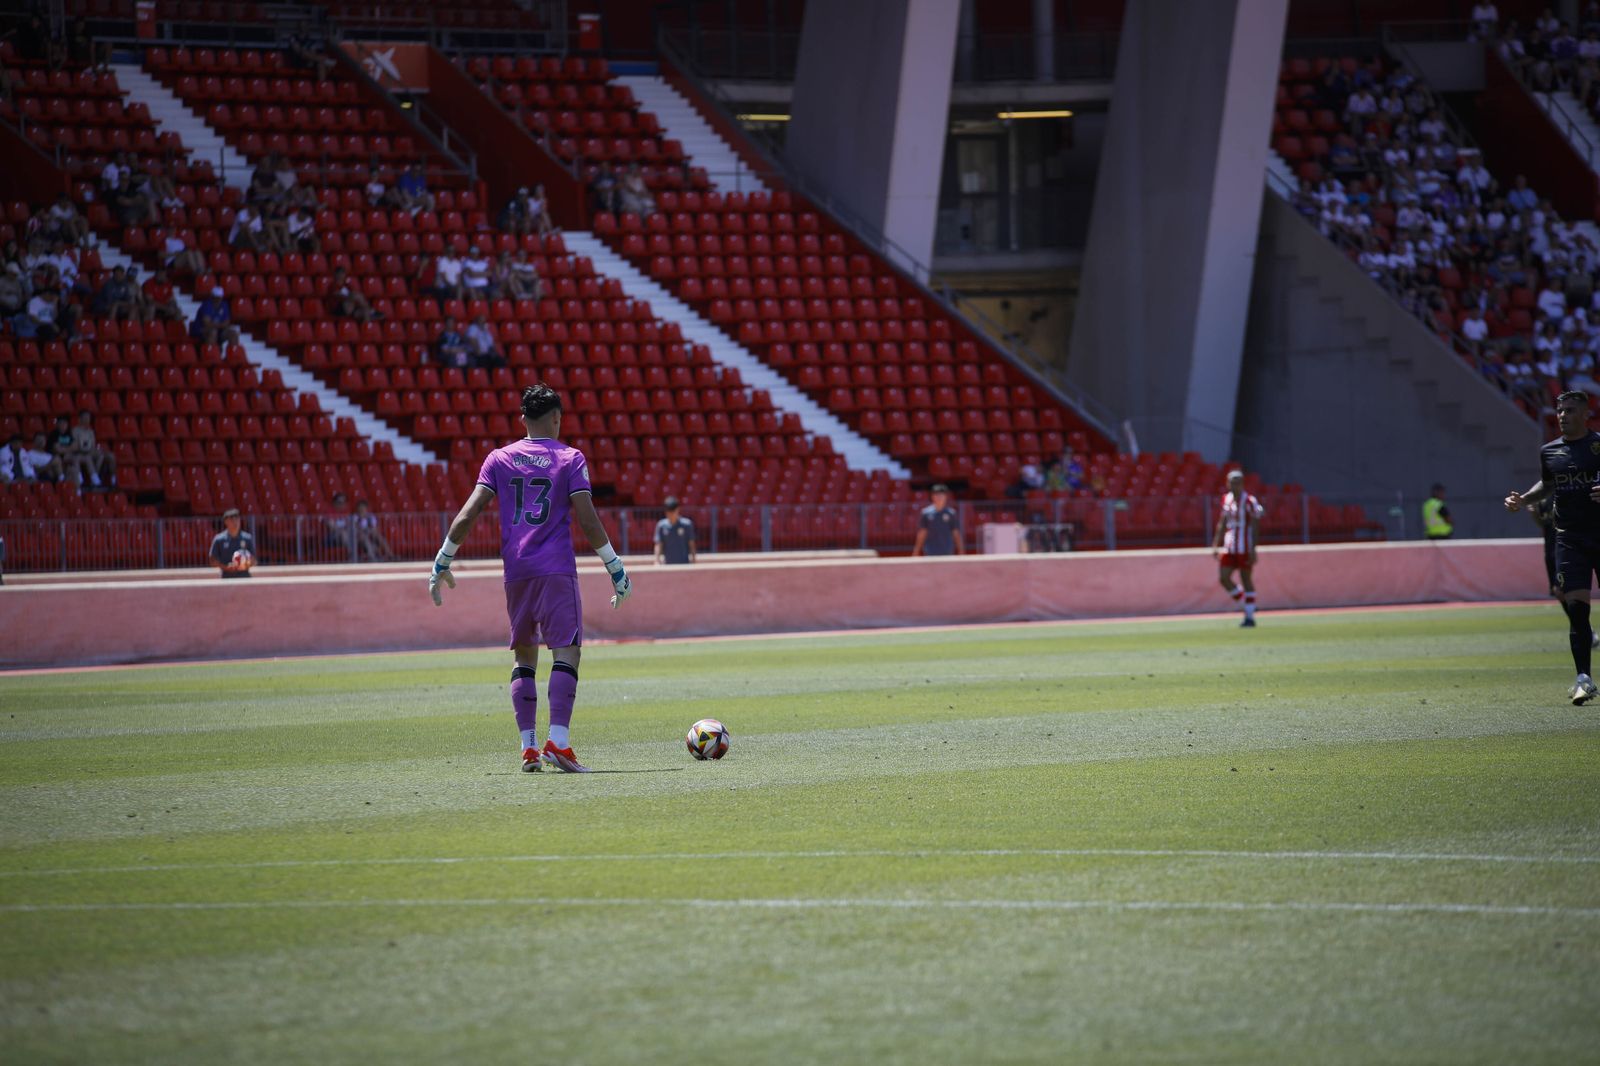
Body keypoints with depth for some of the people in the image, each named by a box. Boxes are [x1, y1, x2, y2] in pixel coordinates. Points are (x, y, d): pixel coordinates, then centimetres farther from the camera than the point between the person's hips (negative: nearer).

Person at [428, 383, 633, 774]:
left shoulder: (499, 459, 9)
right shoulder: (571, 459, 1)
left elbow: (467, 515, 2)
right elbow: (588, 521, -6)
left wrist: (442, 562, 8)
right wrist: (615, 567, 1)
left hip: (516, 573, 4)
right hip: (557, 571, -4)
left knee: (524, 657, 13)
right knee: (566, 654, -6)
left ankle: (528, 746, 6)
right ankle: (558, 740, -22)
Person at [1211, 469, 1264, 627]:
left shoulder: (1250, 501, -9)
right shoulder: (1226, 499, 10)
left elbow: (1254, 527, -11)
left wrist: (1253, 550, -16)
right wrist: (1216, 545, 15)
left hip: (1244, 548, -6)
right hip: (1229, 547, 6)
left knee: (1246, 580, -1)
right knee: (1223, 579, -1)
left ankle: (1250, 617, 7)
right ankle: (1246, 607, 17)